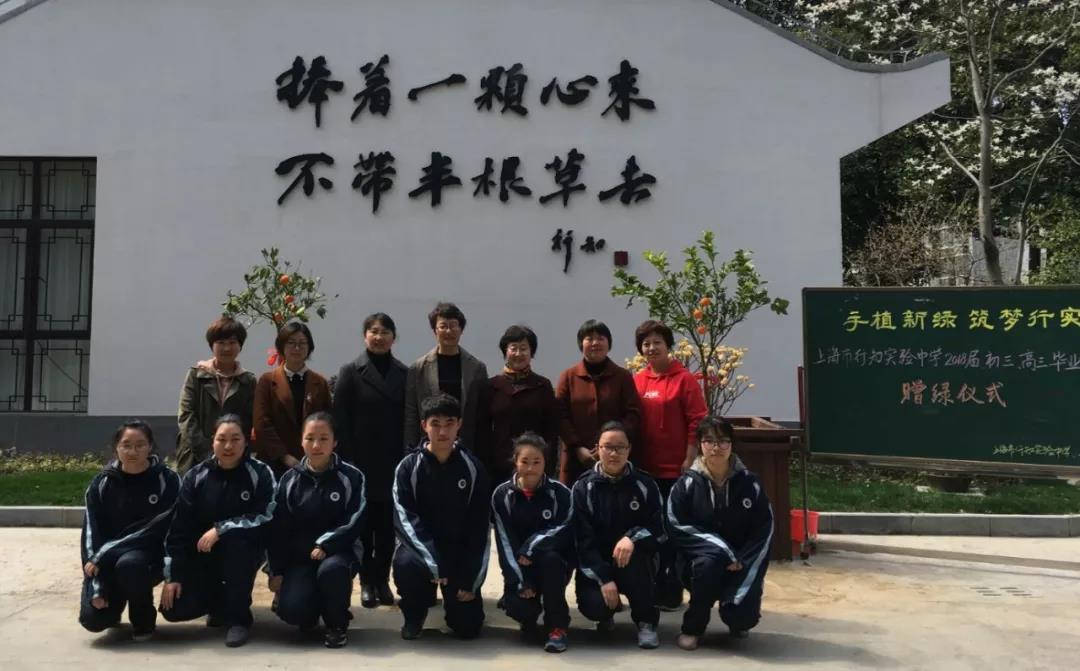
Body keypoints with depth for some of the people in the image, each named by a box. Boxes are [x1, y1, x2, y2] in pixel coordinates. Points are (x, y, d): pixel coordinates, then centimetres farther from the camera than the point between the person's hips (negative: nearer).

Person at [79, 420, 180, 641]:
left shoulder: (167, 480, -12)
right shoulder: (101, 483, -3)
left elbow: (155, 530, -16)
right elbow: (91, 533, -6)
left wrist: (104, 556, -19)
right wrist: (97, 589, -15)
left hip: (150, 555, -3)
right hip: (107, 562, 3)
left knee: (129, 564, -36)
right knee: (92, 619, -16)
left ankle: (144, 620, -6)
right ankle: (116, 599, 23)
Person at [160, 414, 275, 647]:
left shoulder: (260, 473, -10)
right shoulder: (196, 476, -3)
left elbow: (266, 518, -19)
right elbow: (179, 527, -4)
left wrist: (220, 529, -25)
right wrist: (173, 575, -9)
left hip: (245, 549, -3)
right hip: (201, 554, 3)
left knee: (235, 539, -37)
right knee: (174, 609, -14)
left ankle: (238, 617, -19)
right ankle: (220, 602, 21)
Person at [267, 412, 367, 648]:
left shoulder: (351, 476, -5)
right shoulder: (290, 479, 2)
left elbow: (355, 523, -10)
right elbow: (277, 528, 4)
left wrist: (325, 544, -20)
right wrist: (276, 571, 1)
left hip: (339, 550, -2)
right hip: (299, 556, 2)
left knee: (331, 570, -37)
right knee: (290, 610, -22)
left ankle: (337, 624, -6)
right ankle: (312, 611, 18)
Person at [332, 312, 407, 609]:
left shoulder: (404, 373, 6)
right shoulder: (351, 372, 0)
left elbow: (409, 418, 3)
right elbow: (341, 420, -4)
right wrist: (347, 461, -10)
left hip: (393, 461, 2)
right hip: (362, 461, -2)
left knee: (387, 524, 6)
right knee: (364, 522, 6)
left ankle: (383, 580, 18)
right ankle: (367, 582, 16)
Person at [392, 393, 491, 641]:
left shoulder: (473, 468, -6)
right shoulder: (408, 467, -9)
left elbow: (480, 527, -5)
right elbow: (405, 519, -16)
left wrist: (471, 580, -10)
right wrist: (433, 564, -27)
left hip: (459, 550, 1)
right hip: (421, 546, 0)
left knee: (468, 626, -8)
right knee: (405, 564, -35)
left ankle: (456, 598, 29)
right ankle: (414, 616, -2)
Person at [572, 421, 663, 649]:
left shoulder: (644, 484, -2)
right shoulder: (583, 487, -4)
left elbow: (658, 529, -6)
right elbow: (582, 540, -10)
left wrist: (633, 538, -28)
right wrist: (603, 578, -21)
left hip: (634, 560, 1)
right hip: (595, 564, 0)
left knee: (634, 555, -34)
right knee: (594, 606, -27)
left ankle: (646, 621, -12)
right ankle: (607, 613, 13)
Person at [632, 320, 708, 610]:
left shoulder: (684, 379, -6)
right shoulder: (636, 381, 7)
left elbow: (697, 423, -8)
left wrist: (688, 462, -11)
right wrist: (631, 459, 5)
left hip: (674, 470, -4)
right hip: (643, 469, 5)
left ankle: (671, 592, 14)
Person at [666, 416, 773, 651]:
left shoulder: (749, 483, -3)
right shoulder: (687, 484, -7)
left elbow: (763, 531, -3)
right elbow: (677, 528, -13)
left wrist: (742, 561, -16)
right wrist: (723, 549, -20)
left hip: (741, 564, 1)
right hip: (700, 559, -1)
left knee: (744, 617, -20)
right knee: (708, 563, -35)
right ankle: (692, 627, -9)